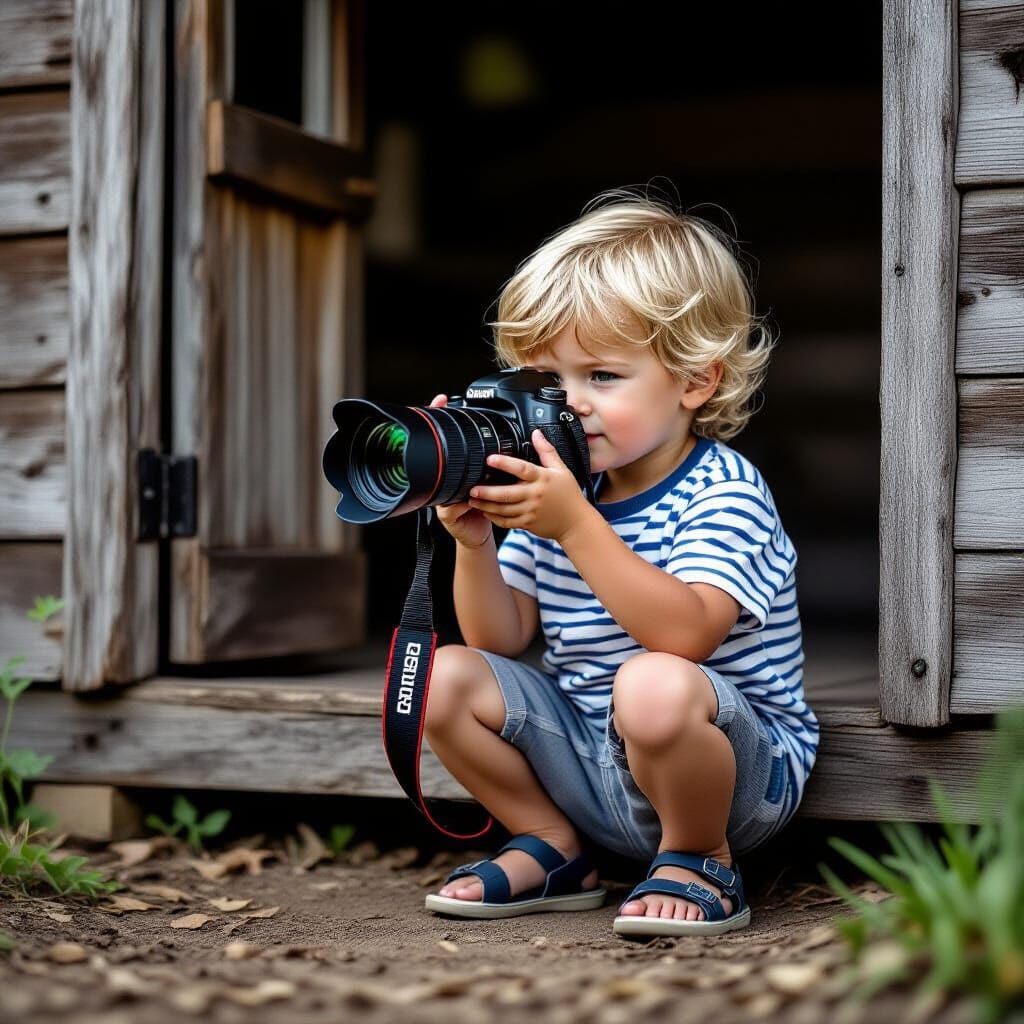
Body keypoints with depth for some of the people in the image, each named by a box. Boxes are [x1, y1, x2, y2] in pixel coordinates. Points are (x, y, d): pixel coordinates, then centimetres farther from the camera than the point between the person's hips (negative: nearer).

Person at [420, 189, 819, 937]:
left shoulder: (723, 491, -16)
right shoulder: (554, 484, 5)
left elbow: (684, 634, -32)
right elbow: (501, 641, 5)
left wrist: (576, 525, -35)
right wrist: (475, 542, -12)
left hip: (744, 766, -6)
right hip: (588, 761, 6)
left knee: (654, 685, -38)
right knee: (444, 677, -9)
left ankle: (699, 862, -9)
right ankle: (552, 849, 8)